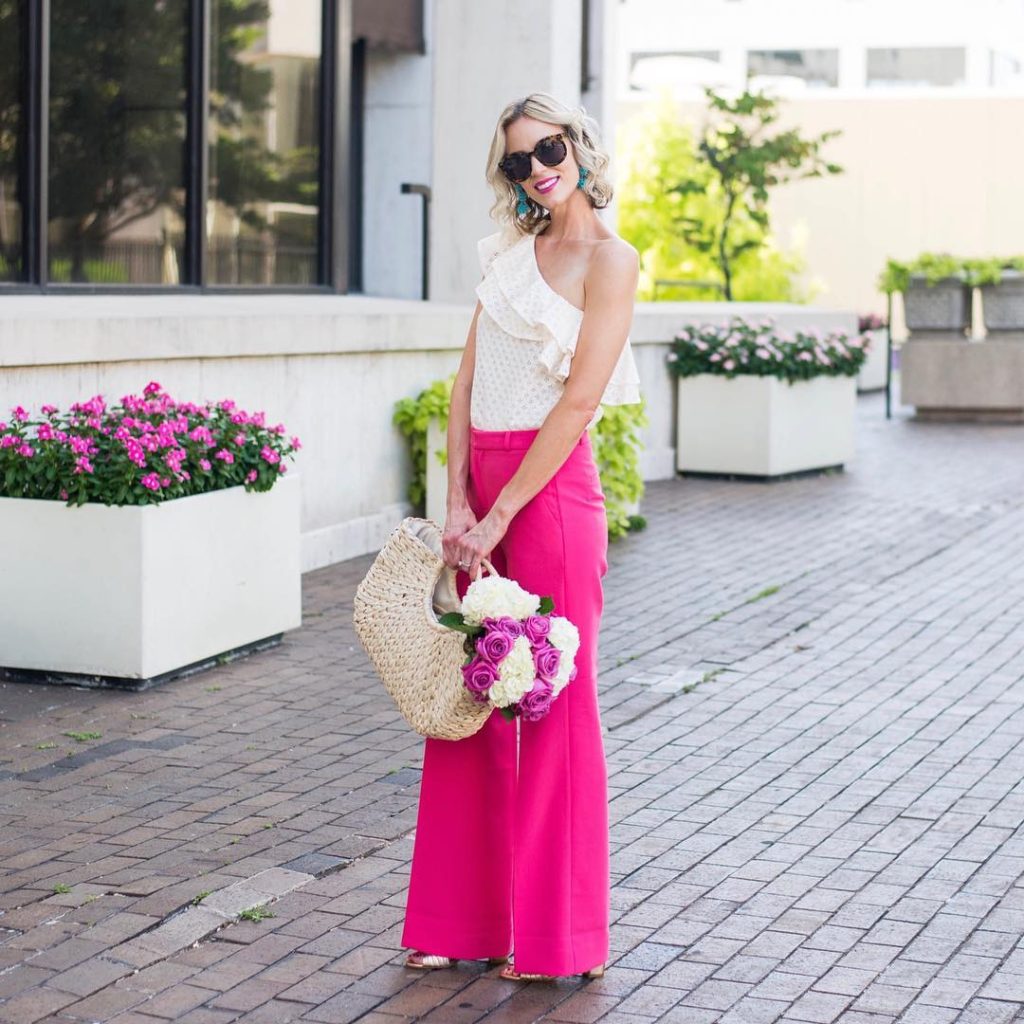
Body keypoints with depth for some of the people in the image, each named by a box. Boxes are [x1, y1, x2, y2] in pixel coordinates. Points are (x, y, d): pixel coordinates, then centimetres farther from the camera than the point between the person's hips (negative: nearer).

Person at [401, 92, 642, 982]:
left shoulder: (608, 258, -8)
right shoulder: (513, 246, 13)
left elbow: (576, 401, -14)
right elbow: (468, 379, 9)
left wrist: (497, 517, -15)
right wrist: (457, 503, -2)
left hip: (549, 488, -7)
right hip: (479, 487, 7)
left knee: (552, 703, 0)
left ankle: (559, 939, 11)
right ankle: (464, 918, 19)